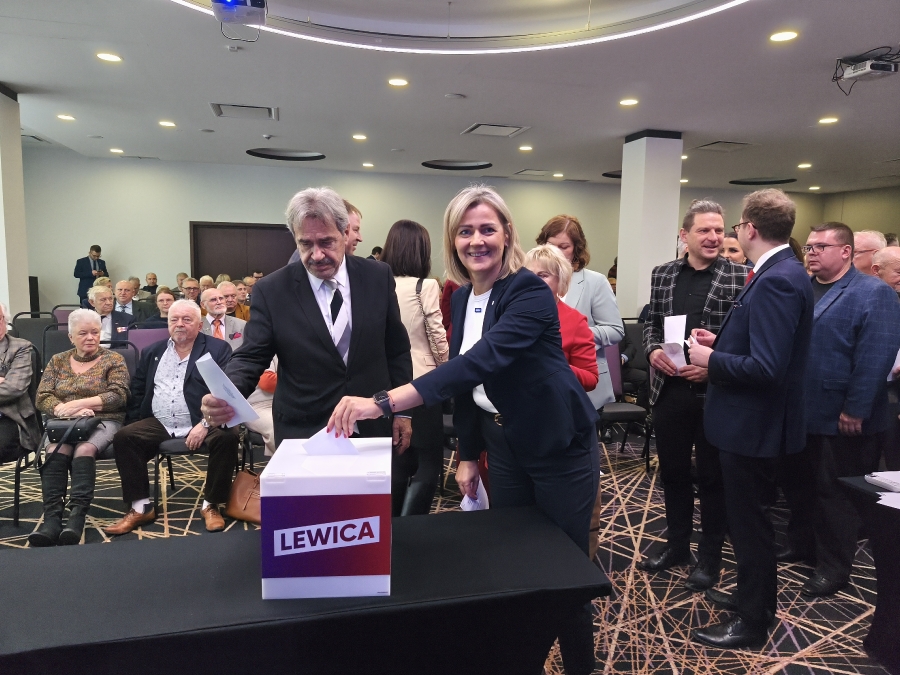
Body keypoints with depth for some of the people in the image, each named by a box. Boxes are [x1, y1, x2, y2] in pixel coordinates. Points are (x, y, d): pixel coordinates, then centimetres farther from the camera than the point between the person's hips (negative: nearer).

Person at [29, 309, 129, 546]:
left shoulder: (113, 359, 7)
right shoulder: (57, 361, 17)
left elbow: (118, 396, -5)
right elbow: (42, 398, 6)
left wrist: (78, 403, -15)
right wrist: (66, 409, -14)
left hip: (103, 422, -2)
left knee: (85, 449, -34)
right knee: (55, 451, -31)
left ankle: (77, 517, -40)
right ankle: (51, 518, -37)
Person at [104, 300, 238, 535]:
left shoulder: (218, 349, 1)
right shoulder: (152, 352, 17)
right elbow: (137, 392, 18)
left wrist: (205, 423, -20)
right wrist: (135, 422, 1)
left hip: (201, 423, -4)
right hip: (159, 424, 4)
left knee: (227, 436, -31)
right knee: (123, 437, -18)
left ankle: (211, 505, -13)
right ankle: (141, 508, -7)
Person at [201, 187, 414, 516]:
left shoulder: (378, 277, -2)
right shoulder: (271, 290, -7)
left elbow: (397, 349, 5)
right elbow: (251, 357, -4)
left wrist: (402, 410, 5)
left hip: (376, 428, 2)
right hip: (305, 436, -1)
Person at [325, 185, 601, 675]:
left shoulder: (530, 291, -21)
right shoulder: (462, 298, 2)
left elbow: (482, 361, -37)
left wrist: (383, 403, -45)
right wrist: (467, 455, 10)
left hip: (560, 449, -6)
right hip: (502, 445, 7)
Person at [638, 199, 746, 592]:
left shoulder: (740, 276, -6)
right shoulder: (663, 275, 7)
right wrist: (653, 350, -7)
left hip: (716, 393, -4)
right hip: (669, 390, 4)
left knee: (712, 477, 10)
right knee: (672, 471, 16)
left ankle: (710, 556, 28)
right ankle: (677, 544, 35)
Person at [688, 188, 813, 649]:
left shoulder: (776, 281, -24)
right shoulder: (783, 273, 8)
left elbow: (766, 368, -30)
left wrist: (711, 360, -17)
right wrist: (721, 342, 8)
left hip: (754, 423, -10)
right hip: (752, 419, 10)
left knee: (749, 521, 6)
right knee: (746, 516, 23)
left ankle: (753, 621, 25)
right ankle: (753, 596, 41)